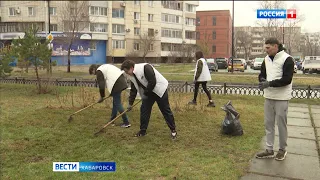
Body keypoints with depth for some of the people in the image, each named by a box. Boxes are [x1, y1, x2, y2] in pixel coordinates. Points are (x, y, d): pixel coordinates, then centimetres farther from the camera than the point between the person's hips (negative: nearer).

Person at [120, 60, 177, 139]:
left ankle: (173, 130, 11)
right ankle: (143, 130, 16)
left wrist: (146, 92, -16)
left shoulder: (145, 67, -27)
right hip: (148, 93, 8)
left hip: (159, 90, -8)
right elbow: (133, 90, 10)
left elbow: (152, 82, -29)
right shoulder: (132, 76, 1)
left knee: (166, 110, -1)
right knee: (144, 110, 4)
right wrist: (130, 103, 10)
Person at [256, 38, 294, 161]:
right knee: (268, 123, 10)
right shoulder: (266, 59, 9)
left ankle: (282, 149, 20)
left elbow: (287, 79, -18)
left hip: (281, 98, -6)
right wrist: (262, 80, -8)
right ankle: (269, 150, 19)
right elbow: (262, 74, 15)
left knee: (281, 124, 4)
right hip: (268, 97, 7)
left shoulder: (287, 59, -12)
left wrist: (269, 83, -23)